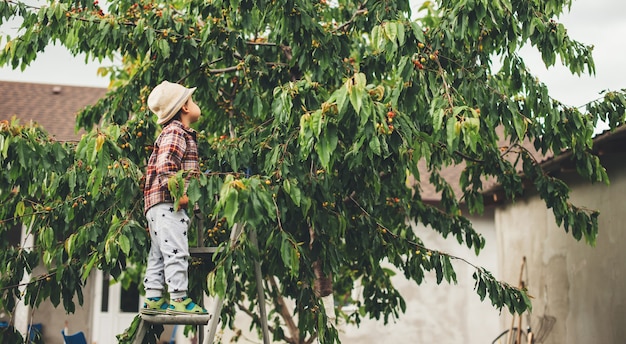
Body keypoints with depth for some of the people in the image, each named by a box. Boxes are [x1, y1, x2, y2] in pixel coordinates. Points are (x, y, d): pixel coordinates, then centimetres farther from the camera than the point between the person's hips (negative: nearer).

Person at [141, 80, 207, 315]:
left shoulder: (179, 133, 23)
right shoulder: (175, 133, -9)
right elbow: (165, 166, -22)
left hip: (161, 205, 11)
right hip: (167, 202, -11)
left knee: (159, 253, 12)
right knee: (176, 250, -10)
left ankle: (153, 298, 16)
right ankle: (178, 299, -9)